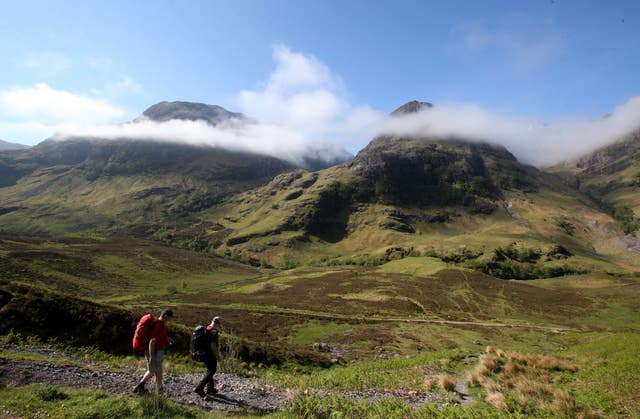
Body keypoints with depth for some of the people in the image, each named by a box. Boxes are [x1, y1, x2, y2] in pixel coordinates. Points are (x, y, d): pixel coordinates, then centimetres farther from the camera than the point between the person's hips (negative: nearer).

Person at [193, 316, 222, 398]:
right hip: (211, 355, -9)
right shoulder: (214, 332, -20)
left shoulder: (206, 329, 7)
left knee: (210, 370, 19)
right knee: (211, 371, 1)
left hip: (204, 354, 9)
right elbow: (213, 345, -24)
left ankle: (210, 389, 26)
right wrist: (217, 356, -15)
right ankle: (199, 388, -6)